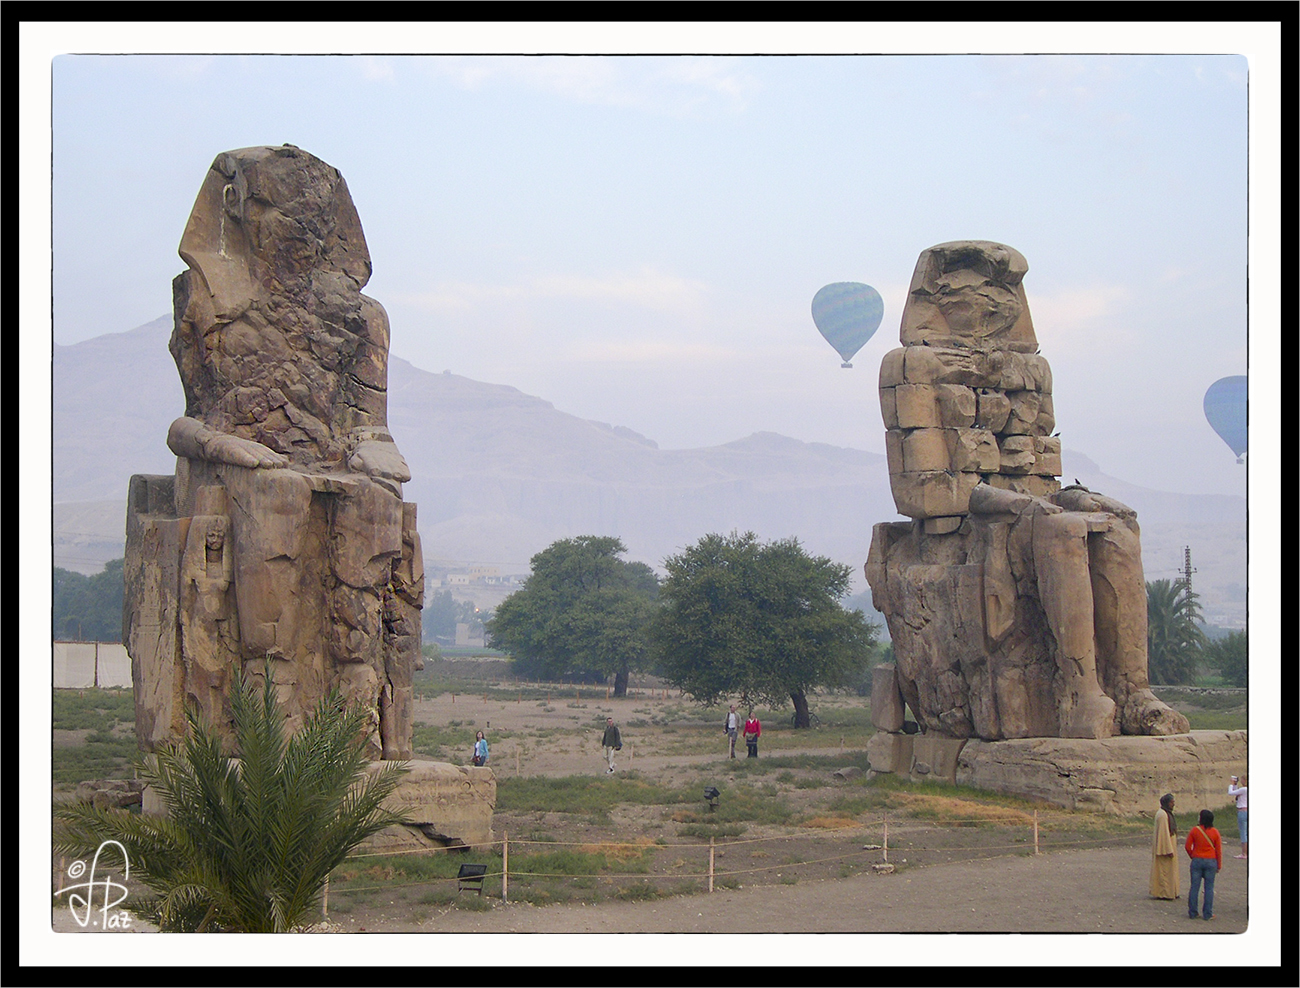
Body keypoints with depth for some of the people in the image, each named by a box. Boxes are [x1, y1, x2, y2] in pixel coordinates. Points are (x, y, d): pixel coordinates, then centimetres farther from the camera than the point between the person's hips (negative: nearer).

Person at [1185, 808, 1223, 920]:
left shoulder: (1194, 830, -6)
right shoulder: (1215, 832, -5)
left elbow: (1187, 847, -3)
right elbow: (1219, 850, -1)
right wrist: (1219, 865, 7)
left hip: (1197, 861, 0)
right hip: (1211, 861, 0)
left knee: (1194, 887, 6)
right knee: (1209, 888, 5)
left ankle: (1192, 913, 9)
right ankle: (1207, 914, 6)